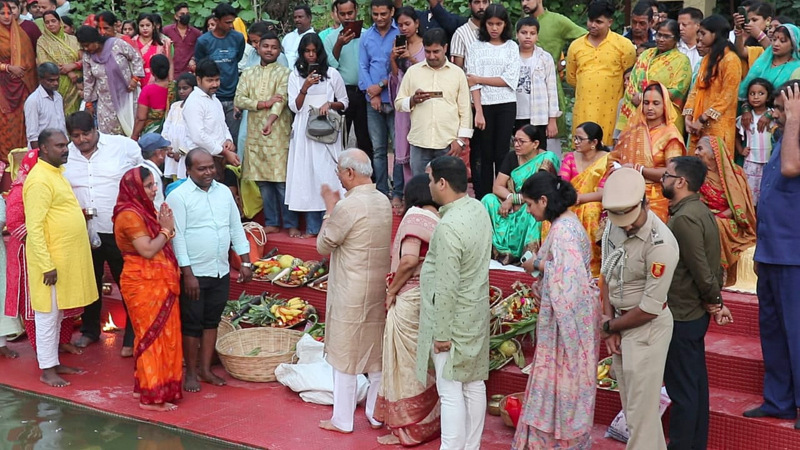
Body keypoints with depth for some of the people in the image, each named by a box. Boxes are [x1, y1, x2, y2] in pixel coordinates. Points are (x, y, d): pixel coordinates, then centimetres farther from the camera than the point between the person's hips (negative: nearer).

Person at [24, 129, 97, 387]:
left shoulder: (56, 172, 12)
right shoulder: (39, 180, -18)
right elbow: (34, 228, -21)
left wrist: (79, 214, 10)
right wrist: (47, 265, -23)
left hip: (66, 257, 9)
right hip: (50, 260, -9)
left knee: (58, 314, 16)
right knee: (48, 315, 1)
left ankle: (54, 361, 26)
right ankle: (47, 370, 9)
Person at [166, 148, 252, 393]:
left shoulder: (224, 192, 7)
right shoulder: (178, 196, -10)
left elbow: (236, 228, 12)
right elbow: (177, 236, -13)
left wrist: (245, 262, 7)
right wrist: (188, 273, -17)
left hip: (221, 272, 5)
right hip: (194, 273, -5)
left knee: (212, 321, 13)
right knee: (192, 324, 4)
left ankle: (205, 369, 24)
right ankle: (191, 373, 15)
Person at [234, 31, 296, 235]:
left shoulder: (284, 73, 1)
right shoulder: (248, 74, 15)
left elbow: (281, 99, -14)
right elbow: (238, 100, 3)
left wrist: (271, 120, -31)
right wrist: (264, 103, -12)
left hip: (278, 133, -4)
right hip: (255, 134, 4)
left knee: (282, 180, -5)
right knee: (263, 181, 7)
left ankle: (291, 224, 2)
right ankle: (272, 222, 16)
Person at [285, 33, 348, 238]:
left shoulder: (332, 74, 6)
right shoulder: (295, 76, 9)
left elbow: (344, 102, 12)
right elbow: (294, 107, 3)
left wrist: (330, 104, -8)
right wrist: (305, 87, -11)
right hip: (304, 131, 2)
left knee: (327, 173, -6)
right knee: (307, 174, 0)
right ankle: (312, 227, 3)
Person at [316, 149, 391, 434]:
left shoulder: (348, 206, -21)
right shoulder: (384, 202, 4)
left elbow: (323, 245, -9)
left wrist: (330, 209, 0)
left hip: (351, 294, -7)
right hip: (379, 289, 8)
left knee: (345, 356, 4)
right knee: (377, 354, 16)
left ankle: (342, 420, 13)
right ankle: (377, 413, 25)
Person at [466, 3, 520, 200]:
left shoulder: (512, 47, 6)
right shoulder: (476, 47, 4)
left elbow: (510, 80, -5)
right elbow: (473, 82, -3)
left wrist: (479, 79, -7)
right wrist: (478, 112, -12)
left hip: (506, 105, 0)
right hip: (483, 105, 0)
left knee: (502, 154, 0)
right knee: (484, 155, 2)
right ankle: (483, 200, 6)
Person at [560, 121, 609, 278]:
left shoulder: (607, 160, -5)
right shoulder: (570, 158, 8)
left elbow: (603, 193, -15)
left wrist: (577, 198, -26)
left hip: (594, 205, -3)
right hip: (569, 206, 3)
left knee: (590, 212, -37)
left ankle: (591, 266, -27)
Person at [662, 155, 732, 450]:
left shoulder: (684, 218, -22)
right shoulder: (698, 210, 9)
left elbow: (701, 270, -24)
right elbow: (709, 264, 12)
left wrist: (714, 302, -9)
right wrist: (715, 301, 10)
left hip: (682, 317, -10)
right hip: (694, 313, 10)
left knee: (681, 387, 0)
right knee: (695, 383, 17)